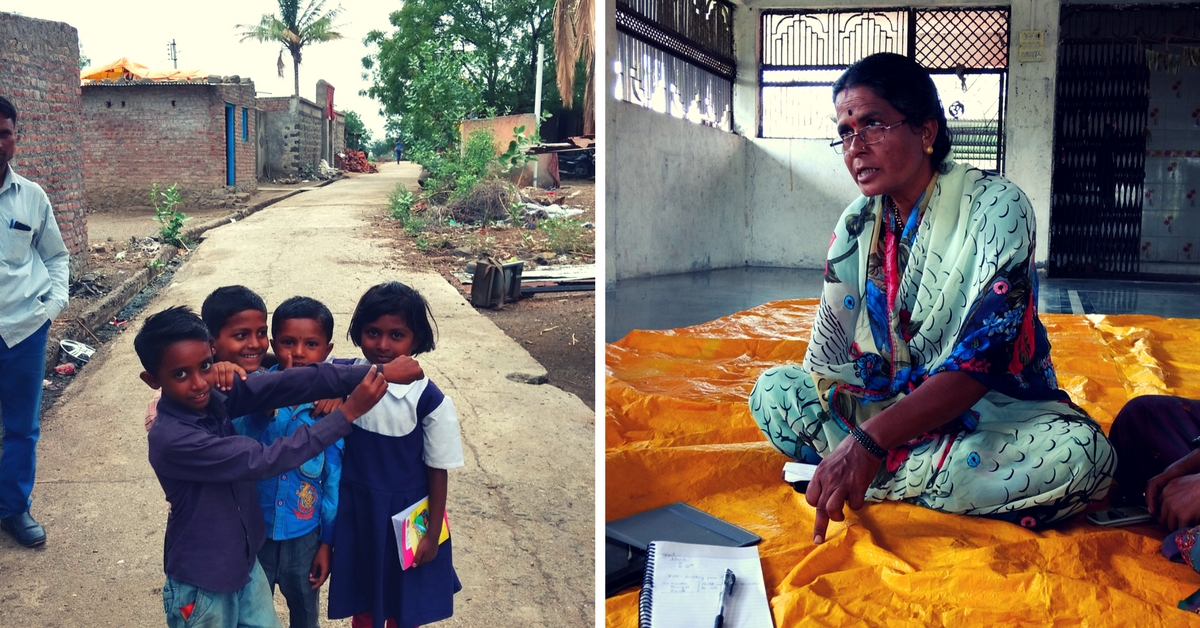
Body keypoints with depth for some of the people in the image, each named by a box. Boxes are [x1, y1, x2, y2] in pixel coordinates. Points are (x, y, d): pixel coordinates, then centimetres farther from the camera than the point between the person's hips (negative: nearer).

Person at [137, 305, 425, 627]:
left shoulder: (215, 396, -10)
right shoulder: (171, 439, -29)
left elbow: (294, 383, -20)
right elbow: (263, 459, -31)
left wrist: (379, 372, -29)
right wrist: (348, 411, -30)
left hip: (244, 563, 7)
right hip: (200, 585, -6)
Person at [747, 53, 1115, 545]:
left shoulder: (995, 206, -16)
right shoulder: (856, 225, 0)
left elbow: (983, 357, -28)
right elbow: (825, 363, 2)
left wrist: (869, 441, -37)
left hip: (997, 407, -3)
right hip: (893, 404, 4)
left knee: (1083, 454, -35)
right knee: (773, 389, -12)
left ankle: (882, 477, -22)